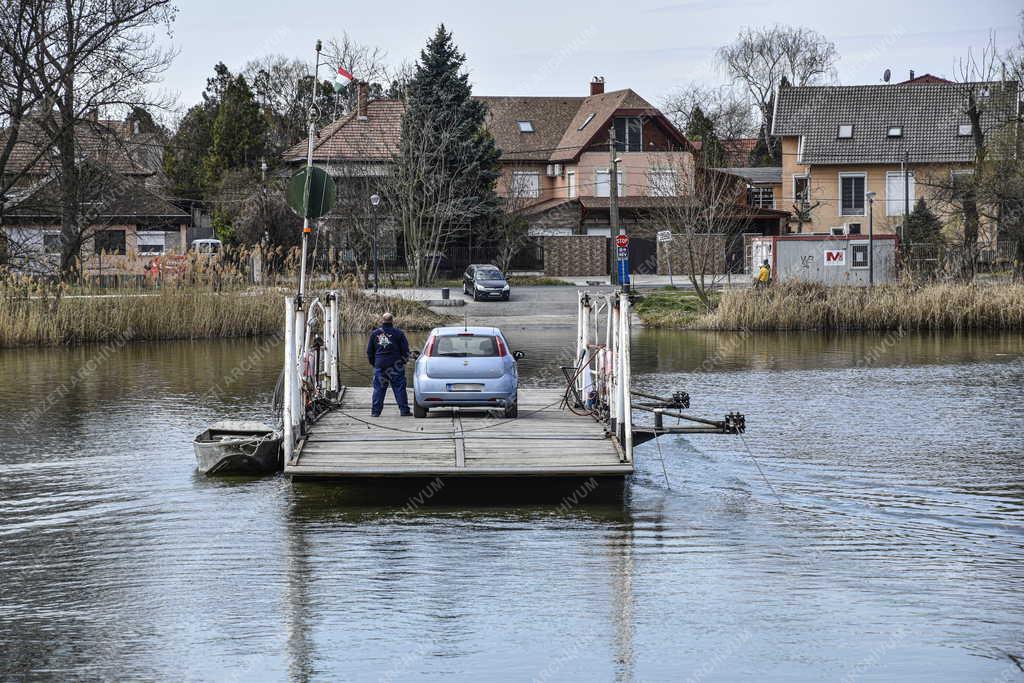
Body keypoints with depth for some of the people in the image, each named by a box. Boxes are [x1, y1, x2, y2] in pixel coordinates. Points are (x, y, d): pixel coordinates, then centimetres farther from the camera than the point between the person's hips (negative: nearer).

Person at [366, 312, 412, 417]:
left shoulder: (374, 333, 6)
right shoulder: (399, 333, -2)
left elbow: (369, 351, 12)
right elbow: (405, 350, 0)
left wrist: (373, 362, 22)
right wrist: (404, 361, 16)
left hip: (379, 365, 2)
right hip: (395, 365, -2)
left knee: (378, 389, 5)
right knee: (399, 388, 2)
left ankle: (375, 411, 2)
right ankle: (404, 410, 0)